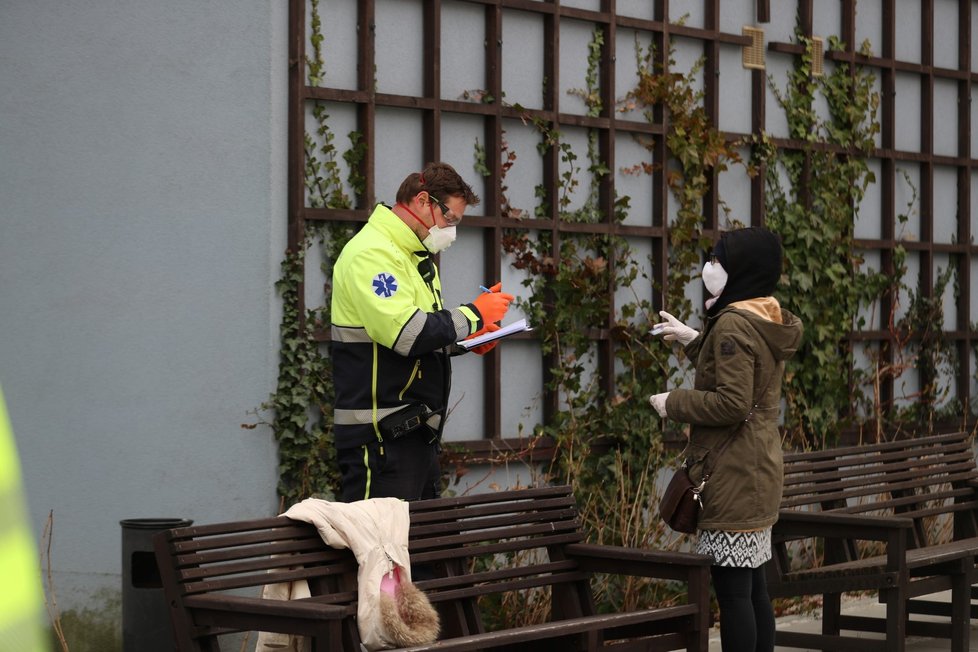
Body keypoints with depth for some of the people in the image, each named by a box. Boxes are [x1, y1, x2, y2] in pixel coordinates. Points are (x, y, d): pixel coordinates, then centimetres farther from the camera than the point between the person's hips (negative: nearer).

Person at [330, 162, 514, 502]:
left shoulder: (415, 256, 20)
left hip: (419, 431, 11)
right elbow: (406, 333, -24)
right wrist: (474, 314, -13)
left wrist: (465, 339, 9)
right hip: (381, 433, -11)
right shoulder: (370, 253, -14)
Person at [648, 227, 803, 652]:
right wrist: (694, 341, 24)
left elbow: (731, 403, -22)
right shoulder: (768, 323, 14)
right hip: (759, 471, 10)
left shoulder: (733, 324, -16)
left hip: (732, 474, -10)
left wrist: (674, 404, -10)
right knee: (752, 587, 14)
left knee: (731, 589, -7)